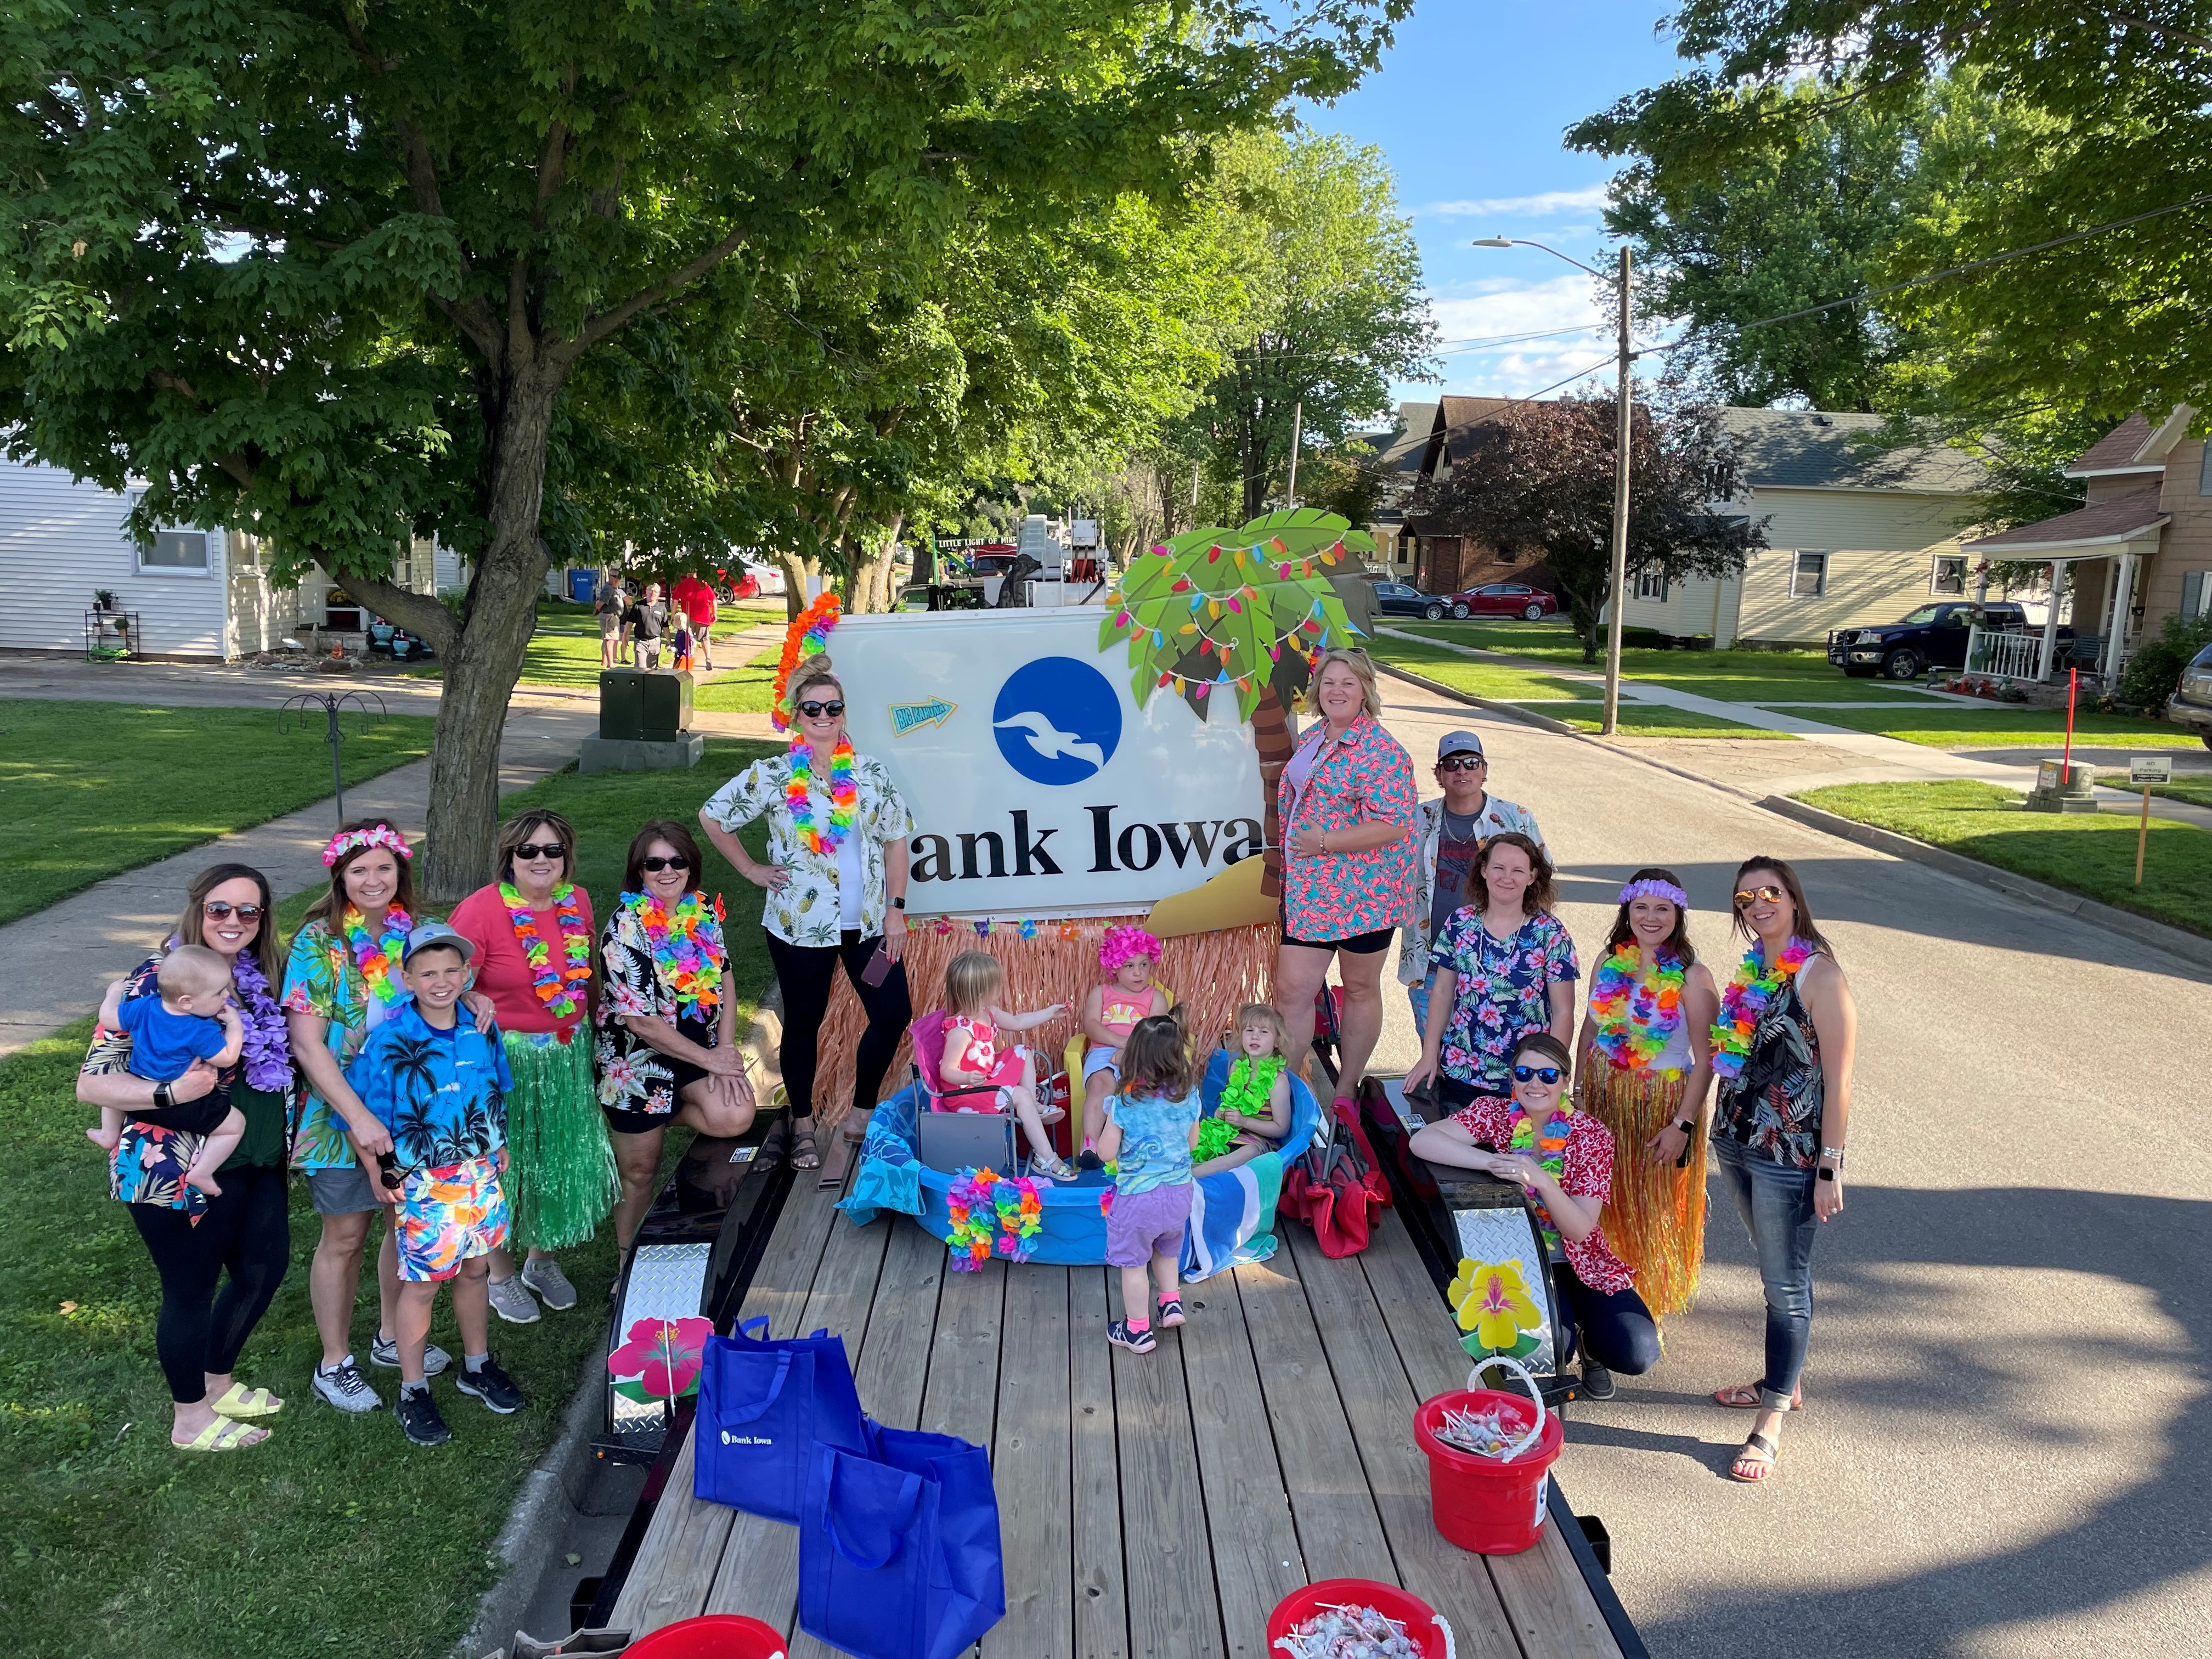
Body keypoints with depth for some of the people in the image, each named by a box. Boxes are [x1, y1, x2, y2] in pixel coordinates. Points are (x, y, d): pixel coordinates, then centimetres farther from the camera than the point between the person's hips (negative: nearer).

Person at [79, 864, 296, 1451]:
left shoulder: (258, 979, 3)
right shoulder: (154, 982, -16)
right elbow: (91, 1082, -19)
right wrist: (170, 1093, -34)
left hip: (257, 1162, 7)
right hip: (180, 1174, -7)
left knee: (265, 1269, 18)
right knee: (191, 1289, 9)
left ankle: (217, 1383, 42)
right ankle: (191, 1419, 30)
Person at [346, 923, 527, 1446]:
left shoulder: (482, 1028, -3)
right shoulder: (389, 1040, -17)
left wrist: (498, 1145, 12)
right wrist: (379, 1179, -8)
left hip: (481, 1173, 4)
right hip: (423, 1183, -4)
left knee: (475, 1269, 18)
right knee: (422, 1283, 6)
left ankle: (477, 1366, 37)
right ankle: (413, 1393, 22)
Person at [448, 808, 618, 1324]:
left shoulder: (577, 901, 0)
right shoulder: (481, 910, -18)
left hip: (569, 1056, 5)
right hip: (505, 1059, -5)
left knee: (563, 1162, 17)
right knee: (503, 1166, 10)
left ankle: (543, 1260, 41)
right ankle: (501, 1276, 32)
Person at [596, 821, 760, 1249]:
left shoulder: (705, 913, -2)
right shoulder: (625, 931, -18)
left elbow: (723, 983, 4)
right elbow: (640, 1021, -20)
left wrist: (726, 1048, -11)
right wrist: (708, 1059, -16)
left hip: (701, 1045, 4)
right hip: (638, 1058, -4)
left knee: (736, 1118, -22)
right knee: (639, 1173, 8)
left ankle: (664, 1119, 9)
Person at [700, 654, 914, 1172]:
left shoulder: (871, 773, 1)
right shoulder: (772, 776, -5)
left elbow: (895, 841, 4)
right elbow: (711, 817, 4)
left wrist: (896, 910, -1)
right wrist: (751, 870, 1)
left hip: (867, 921, 2)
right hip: (801, 924, -2)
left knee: (894, 1013, 1)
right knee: (804, 1023, 10)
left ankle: (863, 1111, 23)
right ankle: (803, 1124, 29)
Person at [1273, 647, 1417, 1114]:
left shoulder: (1380, 752, -15)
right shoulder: (1313, 737, 11)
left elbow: (1396, 824, -22)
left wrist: (1324, 842, -21)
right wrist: (1288, 861, 17)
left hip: (1364, 891, -7)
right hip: (1308, 890, 7)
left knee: (1360, 988, 11)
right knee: (1292, 989, 2)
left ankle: (1346, 1093, 24)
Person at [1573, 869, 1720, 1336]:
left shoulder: (1692, 977, -14)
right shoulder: (1610, 963, 1)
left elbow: (1705, 1058, -13)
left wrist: (1683, 1124, -16)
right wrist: (1577, 1096, 7)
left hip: (1661, 1102, -4)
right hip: (1603, 1096, 4)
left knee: (1653, 1209, 8)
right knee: (1605, 1202, 14)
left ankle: (1650, 1304, 26)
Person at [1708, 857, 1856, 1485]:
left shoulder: (1820, 976, -15)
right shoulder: (1751, 970, 8)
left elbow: (1838, 1080, -16)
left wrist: (1830, 1168, -16)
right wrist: (1720, 1128, 16)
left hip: (1789, 1156, -7)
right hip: (1737, 1144, 7)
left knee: (1786, 1284, 2)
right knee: (1774, 1272, 20)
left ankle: (1769, 1423, 9)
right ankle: (1784, 1380, 36)